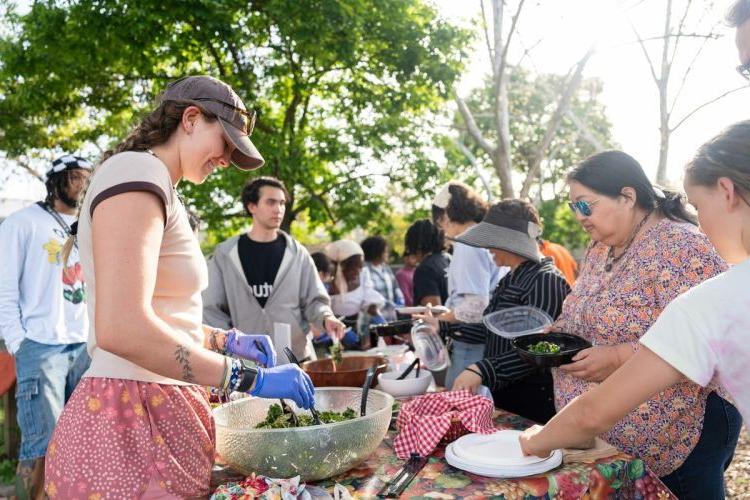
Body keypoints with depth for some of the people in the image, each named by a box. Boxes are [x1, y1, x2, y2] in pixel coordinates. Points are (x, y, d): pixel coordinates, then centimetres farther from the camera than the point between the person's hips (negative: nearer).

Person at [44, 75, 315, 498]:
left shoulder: (161, 191, 17)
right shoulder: (137, 173, -14)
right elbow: (121, 329, -27)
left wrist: (226, 340, 13)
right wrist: (251, 378, -22)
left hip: (162, 411, 10)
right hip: (134, 419, -10)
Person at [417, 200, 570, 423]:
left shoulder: (545, 280, -17)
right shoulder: (511, 279, 13)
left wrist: (483, 369, -33)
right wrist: (444, 327, 16)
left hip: (533, 400, -9)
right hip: (503, 395, 9)